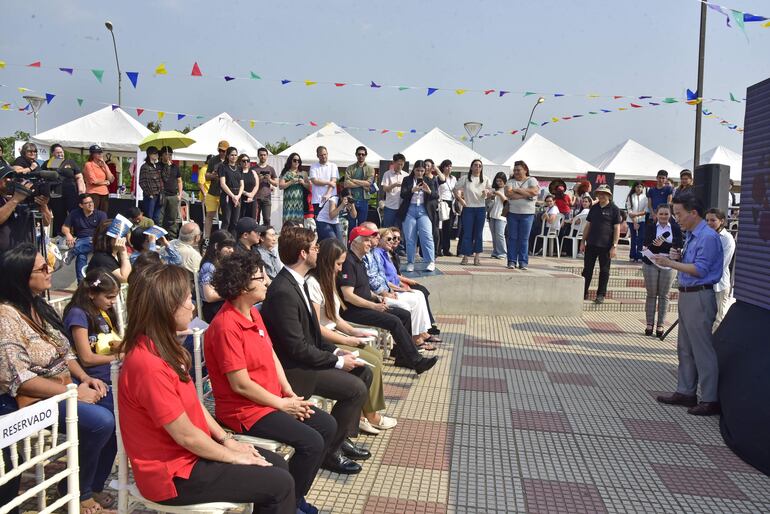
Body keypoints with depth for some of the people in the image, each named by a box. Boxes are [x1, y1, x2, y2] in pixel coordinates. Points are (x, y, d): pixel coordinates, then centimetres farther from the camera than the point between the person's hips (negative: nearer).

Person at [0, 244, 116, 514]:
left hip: (66, 385, 8)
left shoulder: (39, 305, 8)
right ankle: (77, 492, -1)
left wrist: (85, 378, -2)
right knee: (101, 421, -26)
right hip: (35, 399, -8)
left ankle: (93, 484, 6)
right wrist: (74, 393, -22)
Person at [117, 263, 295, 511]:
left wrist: (226, 440, 5)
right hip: (175, 473, -9)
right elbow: (185, 435, -23)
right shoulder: (149, 365, -29)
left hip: (190, 452, 9)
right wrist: (233, 456, -10)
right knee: (280, 484, -8)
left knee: (277, 464, 10)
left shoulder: (162, 348, 3)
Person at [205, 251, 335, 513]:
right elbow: (241, 385, -23)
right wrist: (282, 404, -13)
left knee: (327, 425, 5)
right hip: (245, 409, -10)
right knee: (311, 442, -19)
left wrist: (289, 394, 0)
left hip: (275, 399, 10)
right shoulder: (226, 326, -23)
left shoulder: (253, 313, 7)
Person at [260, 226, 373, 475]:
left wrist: (335, 351, 3)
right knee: (355, 389, -15)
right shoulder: (283, 292, -26)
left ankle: (343, 437, 19)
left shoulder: (297, 282, 6)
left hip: (307, 356, 10)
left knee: (364, 372, 10)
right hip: (293, 368, -10)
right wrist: (337, 361, -16)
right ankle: (330, 450, 2)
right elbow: (297, 348, -25)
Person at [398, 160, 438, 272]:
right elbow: (403, 194, -3)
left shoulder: (430, 181, 11)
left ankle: (431, 262, -7)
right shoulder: (407, 180, 8)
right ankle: (410, 262, 9)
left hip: (424, 211, 0)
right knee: (410, 238, 2)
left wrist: (429, 191, -18)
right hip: (409, 210, 0)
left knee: (427, 236, -10)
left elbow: (436, 196, 3)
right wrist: (413, 190, -22)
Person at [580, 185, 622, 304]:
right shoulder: (594, 208, 10)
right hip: (591, 244, 4)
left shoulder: (614, 209, -3)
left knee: (604, 271, 4)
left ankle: (601, 295, 12)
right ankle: (583, 293, 14)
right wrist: (583, 242, 9)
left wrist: (614, 246, -11)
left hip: (606, 246, -4)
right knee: (587, 269, 7)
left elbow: (617, 228, -5)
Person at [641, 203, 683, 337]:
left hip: (668, 265, 1)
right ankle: (649, 323, 10)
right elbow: (647, 244, -10)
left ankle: (660, 325, 9)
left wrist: (661, 245, -19)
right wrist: (668, 247, -22)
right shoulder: (650, 227, 2)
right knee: (651, 294, 3)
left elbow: (678, 246, -7)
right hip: (651, 264, 0)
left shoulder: (676, 228, 4)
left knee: (664, 295, 4)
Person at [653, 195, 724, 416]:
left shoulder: (708, 237, -16)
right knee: (685, 348, 16)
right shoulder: (691, 236, 14)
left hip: (699, 297, -10)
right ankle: (686, 392, 26)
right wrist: (679, 257, 3)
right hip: (686, 296, 10)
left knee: (702, 350, -4)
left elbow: (700, 270, -20)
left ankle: (710, 400, 4)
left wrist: (671, 263, -17)